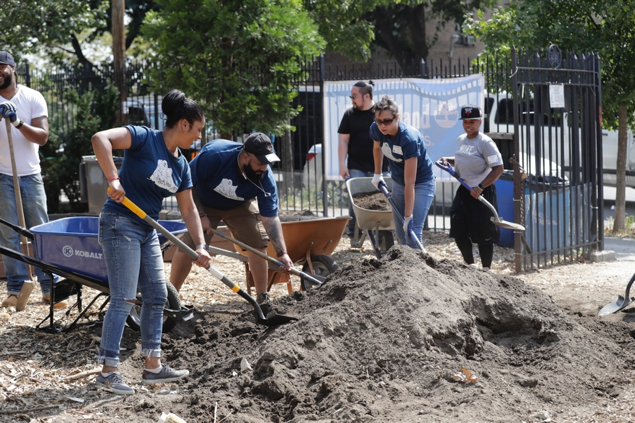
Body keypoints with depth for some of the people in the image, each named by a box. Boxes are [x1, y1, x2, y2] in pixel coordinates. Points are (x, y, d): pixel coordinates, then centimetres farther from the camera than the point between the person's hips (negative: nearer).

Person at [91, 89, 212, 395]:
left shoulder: (181, 165, 10)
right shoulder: (144, 139, -13)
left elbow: (188, 209, 13)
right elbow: (100, 138, -27)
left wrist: (200, 246, 4)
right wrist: (113, 179, -31)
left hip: (148, 229, 9)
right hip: (121, 223, -9)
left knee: (157, 295, 9)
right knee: (124, 298, -11)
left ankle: (153, 366, 17)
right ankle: (108, 370, -6)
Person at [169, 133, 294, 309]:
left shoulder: (266, 179, -29)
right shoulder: (214, 155, -37)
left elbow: (270, 218, -24)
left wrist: (282, 252, -32)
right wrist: (201, 215, -24)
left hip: (240, 206, 2)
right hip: (204, 203, -2)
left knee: (258, 244, -11)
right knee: (187, 247, -15)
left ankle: (262, 299, 2)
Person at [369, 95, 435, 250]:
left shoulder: (409, 138, -34)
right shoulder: (376, 130, -16)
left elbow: (410, 183, -34)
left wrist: (408, 217, -34)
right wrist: (377, 174, 19)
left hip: (421, 183, -7)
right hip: (398, 183, 7)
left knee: (413, 230, -18)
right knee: (400, 232, 7)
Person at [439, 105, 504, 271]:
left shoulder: (485, 142, -14)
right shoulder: (460, 139, 9)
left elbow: (498, 169, -18)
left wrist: (480, 187, -25)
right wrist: (448, 160, 7)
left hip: (483, 192, -7)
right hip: (464, 189, 7)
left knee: (483, 232, -1)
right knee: (458, 229, 3)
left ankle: (486, 269, 12)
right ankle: (470, 264, 21)